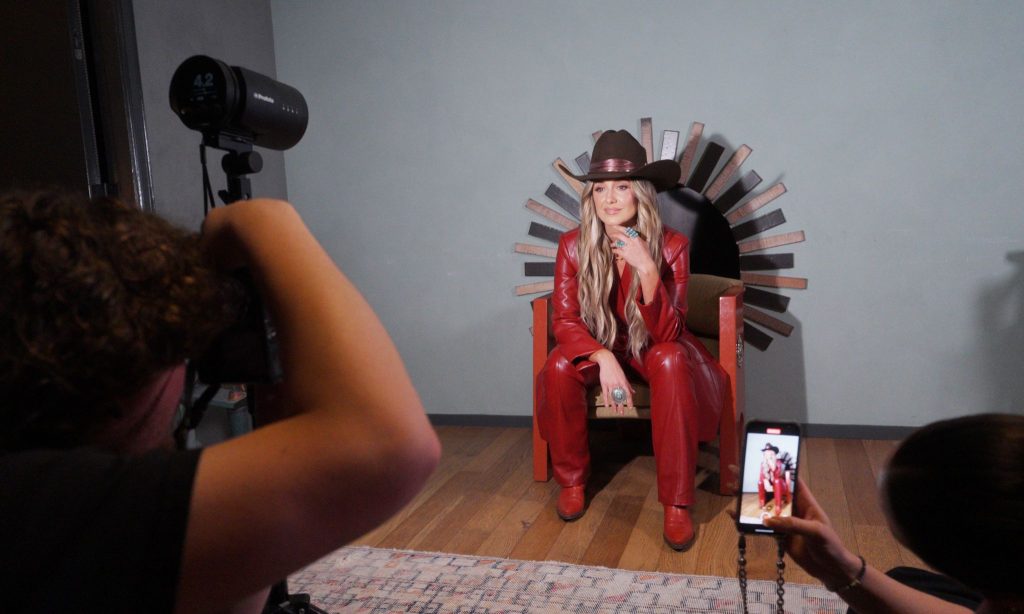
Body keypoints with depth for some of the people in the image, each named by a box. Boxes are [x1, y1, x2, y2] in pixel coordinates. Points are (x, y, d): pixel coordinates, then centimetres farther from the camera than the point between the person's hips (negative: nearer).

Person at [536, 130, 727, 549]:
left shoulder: (670, 246, -19)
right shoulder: (573, 246, -14)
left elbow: (667, 334, -24)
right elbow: (565, 321, -14)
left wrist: (647, 270, -39)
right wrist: (604, 359, -32)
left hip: (654, 351, -1)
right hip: (598, 347, 2)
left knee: (671, 361, -35)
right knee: (559, 367, -30)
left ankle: (676, 503, -26)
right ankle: (571, 479, -5)